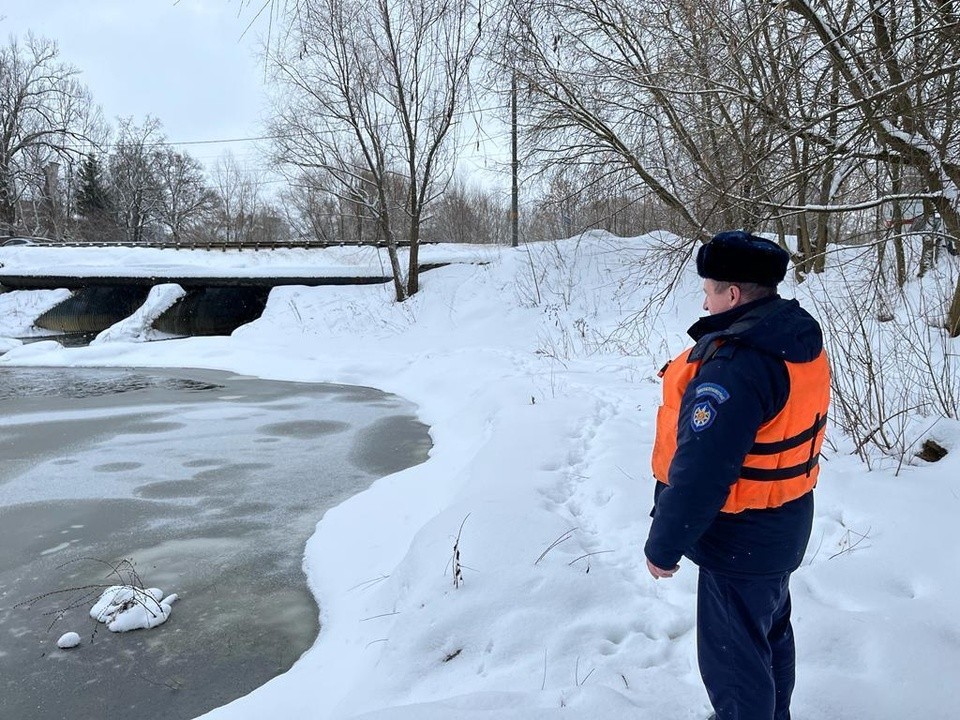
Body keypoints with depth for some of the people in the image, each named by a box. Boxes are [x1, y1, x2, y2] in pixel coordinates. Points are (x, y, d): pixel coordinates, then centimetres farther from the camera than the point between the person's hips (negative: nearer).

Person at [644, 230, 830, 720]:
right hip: (784, 521, 10)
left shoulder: (735, 366, -33)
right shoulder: (801, 339, -2)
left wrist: (663, 546, -18)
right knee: (771, 630, 28)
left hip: (740, 539, -10)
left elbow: (699, 475, -31)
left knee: (733, 654, 11)